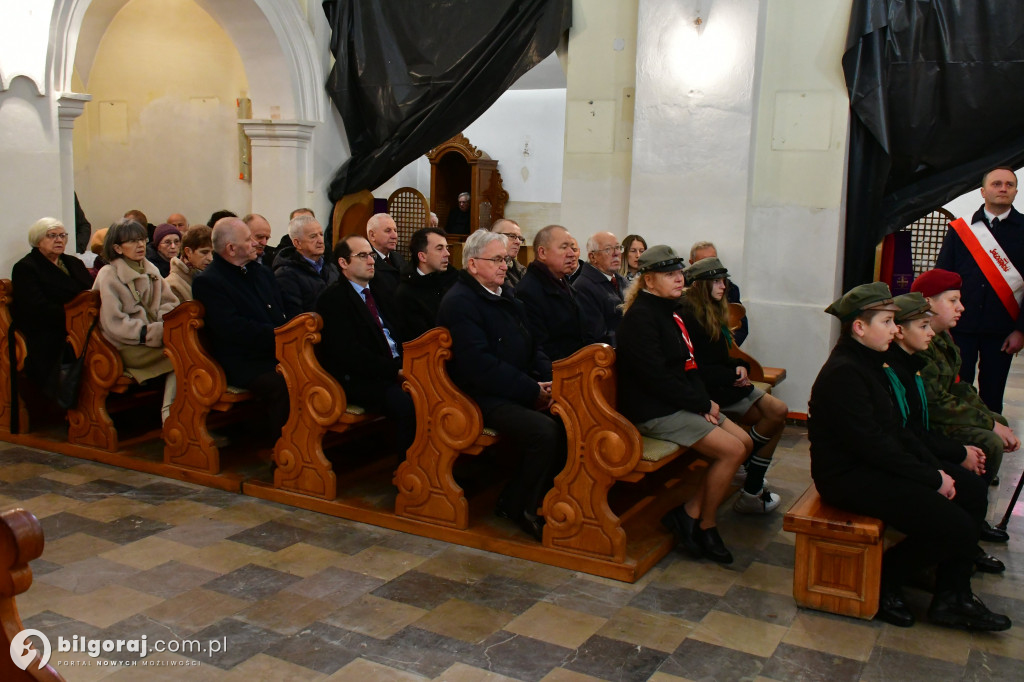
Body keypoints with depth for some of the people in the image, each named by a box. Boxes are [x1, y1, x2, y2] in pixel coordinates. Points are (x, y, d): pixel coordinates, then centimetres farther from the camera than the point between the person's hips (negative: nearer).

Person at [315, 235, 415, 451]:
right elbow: (349, 352, -15)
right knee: (407, 404, -32)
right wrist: (396, 371, -18)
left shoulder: (376, 290, 20)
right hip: (359, 380, -7)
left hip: (394, 369, 8)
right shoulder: (333, 298, -5)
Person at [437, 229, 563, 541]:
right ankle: (518, 507, -4)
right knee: (545, 431, -30)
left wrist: (548, 379, 1)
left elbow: (530, 346, 21)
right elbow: (480, 365, -18)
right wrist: (533, 391, -17)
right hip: (484, 397, -9)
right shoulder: (459, 302, -9)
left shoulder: (505, 296, 20)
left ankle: (516, 500, 0)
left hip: (520, 390, 9)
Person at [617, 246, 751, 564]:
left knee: (744, 442, 4)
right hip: (653, 412, -10)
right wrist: (703, 403, -15)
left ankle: (690, 513, 6)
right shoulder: (640, 316, -15)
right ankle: (705, 528, 2)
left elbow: (688, 364, 15)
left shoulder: (671, 311, 13)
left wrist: (703, 401, -2)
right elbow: (657, 378, -21)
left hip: (682, 404, 10)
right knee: (731, 450, -16)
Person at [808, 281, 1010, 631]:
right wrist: (932, 478, -15)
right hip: (849, 478, -10)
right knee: (958, 527, -14)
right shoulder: (843, 373, -20)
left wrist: (935, 469, 1)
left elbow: (895, 431, 13)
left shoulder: (867, 364, 12)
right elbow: (872, 445, -22)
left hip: (871, 468, 10)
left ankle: (953, 599, 10)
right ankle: (883, 581, 4)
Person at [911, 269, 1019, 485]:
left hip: (939, 413, 12)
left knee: (999, 420, 18)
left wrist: (996, 422, -1)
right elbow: (936, 404, -24)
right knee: (989, 442, -20)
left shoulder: (943, 337, 11)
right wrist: (990, 424, -15)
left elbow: (958, 388, 11)